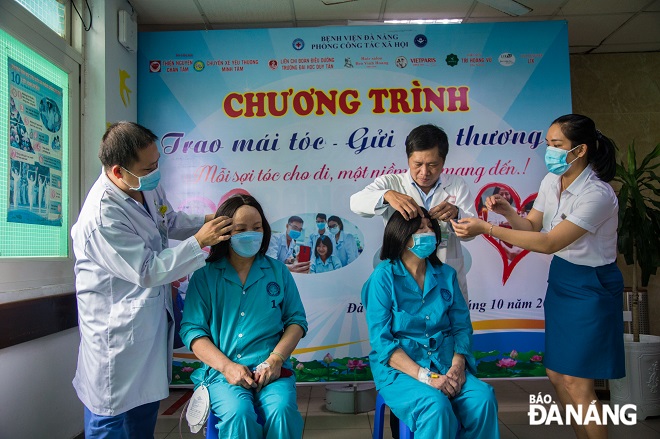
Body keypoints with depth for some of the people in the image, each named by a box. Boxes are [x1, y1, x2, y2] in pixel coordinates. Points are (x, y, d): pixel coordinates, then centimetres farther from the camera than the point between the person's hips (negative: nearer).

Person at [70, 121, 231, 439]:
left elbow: (169, 222, 13)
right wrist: (199, 241, -24)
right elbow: (148, 271, -27)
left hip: (151, 315, 8)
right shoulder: (102, 217, -31)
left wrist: (207, 221, -3)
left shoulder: (148, 186, -6)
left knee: (146, 410, 25)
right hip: (117, 329, -8)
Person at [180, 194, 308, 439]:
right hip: (222, 370, -1)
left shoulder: (278, 271, 9)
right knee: (238, 414, -30)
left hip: (271, 369, 1)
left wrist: (276, 359, -8)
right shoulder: (205, 276, 5)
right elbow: (191, 330, 0)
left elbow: (296, 320, 8)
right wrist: (227, 366, -12)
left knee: (282, 410, -28)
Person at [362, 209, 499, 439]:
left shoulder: (446, 274, 7)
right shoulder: (383, 277, -8)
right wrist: (426, 377, -20)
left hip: (445, 365, 4)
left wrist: (457, 365, -12)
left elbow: (462, 326, 7)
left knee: (483, 398, -23)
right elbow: (381, 341, -12)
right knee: (436, 406, -32)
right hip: (399, 369, -4)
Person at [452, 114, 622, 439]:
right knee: (557, 375, 14)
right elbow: (533, 226, 8)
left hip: (591, 286, -7)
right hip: (560, 278, 8)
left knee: (576, 383, -1)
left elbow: (549, 243, -29)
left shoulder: (597, 195, -25)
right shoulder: (551, 181, -1)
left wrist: (487, 228, -31)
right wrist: (507, 212, -12)